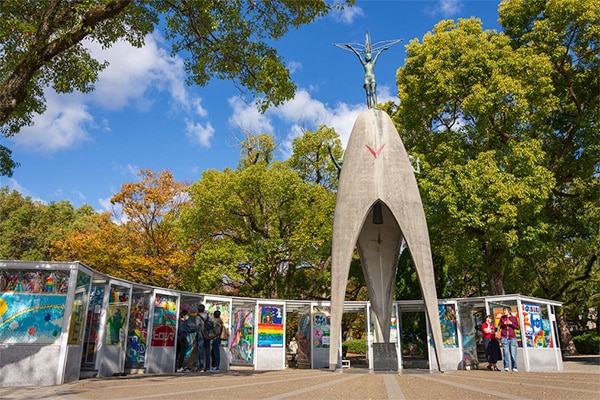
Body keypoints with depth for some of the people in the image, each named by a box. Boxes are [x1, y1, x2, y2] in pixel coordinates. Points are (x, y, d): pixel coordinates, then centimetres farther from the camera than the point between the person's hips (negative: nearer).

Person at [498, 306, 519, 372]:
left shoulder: (513, 318, 6)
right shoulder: (502, 318, 11)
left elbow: (518, 327, 4)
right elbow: (499, 326, 16)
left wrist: (511, 323, -10)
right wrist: (503, 324, -3)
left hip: (512, 338, -1)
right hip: (504, 337, 1)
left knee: (513, 354, -1)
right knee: (506, 352, -6)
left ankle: (514, 368, 7)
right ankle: (506, 367, -5)